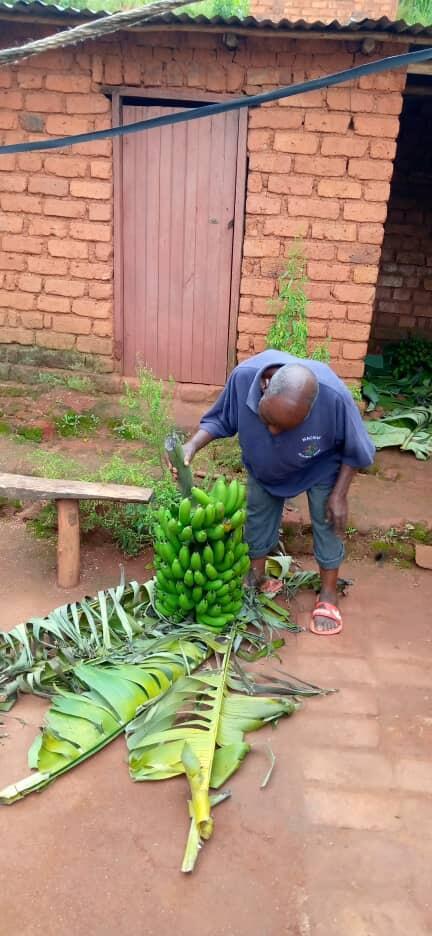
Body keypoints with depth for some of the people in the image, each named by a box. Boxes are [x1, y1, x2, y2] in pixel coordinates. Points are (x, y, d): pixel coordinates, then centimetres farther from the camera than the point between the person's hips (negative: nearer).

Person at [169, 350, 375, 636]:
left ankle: (328, 595, 29)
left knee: (328, 524, 7)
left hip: (320, 468, -2)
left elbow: (355, 449, -20)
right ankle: (257, 581, 37)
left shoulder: (334, 396, -43)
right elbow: (221, 419, -16)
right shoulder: (244, 376, -39)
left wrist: (340, 494, -17)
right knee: (258, 520, 14)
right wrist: (192, 446, -33)